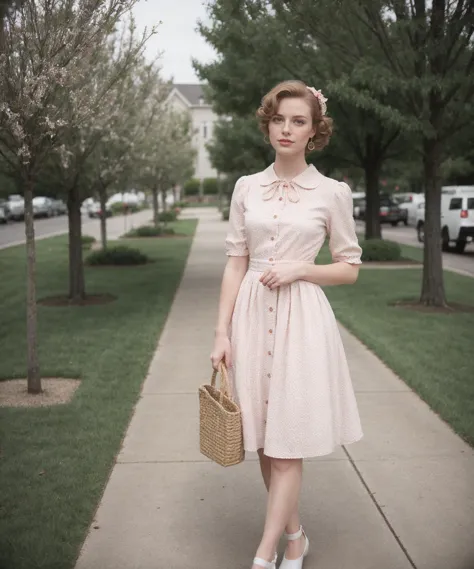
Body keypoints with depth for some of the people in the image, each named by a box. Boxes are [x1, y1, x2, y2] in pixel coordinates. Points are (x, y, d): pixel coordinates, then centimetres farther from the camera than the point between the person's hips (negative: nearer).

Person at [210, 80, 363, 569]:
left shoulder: (332, 192, -1)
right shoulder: (246, 188, 6)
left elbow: (350, 269, 4)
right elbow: (235, 264, 6)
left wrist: (299, 268, -13)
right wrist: (222, 333, 0)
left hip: (301, 319, -3)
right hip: (252, 315, 4)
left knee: (287, 444, -2)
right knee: (263, 441, 11)